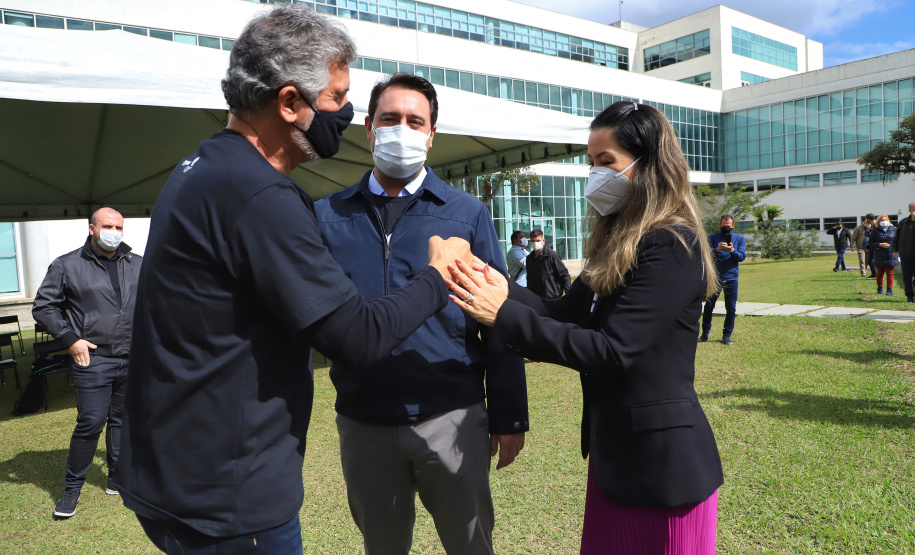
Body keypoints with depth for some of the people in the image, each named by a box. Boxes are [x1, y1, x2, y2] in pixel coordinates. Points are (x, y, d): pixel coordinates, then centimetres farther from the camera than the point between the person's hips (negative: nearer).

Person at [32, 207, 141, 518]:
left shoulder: (139, 265, 9)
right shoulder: (67, 266, 0)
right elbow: (43, 307, 3)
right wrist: (70, 339, -7)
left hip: (133, 361, 4)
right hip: (93, 359, -3)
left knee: (123, 420, 12)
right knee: (90, 423, -4)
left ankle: (118, 480, 27)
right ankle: (72, 488, 16)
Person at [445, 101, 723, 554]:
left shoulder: (672, 246, -19)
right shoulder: (616, 242, 8)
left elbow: (612, 350, -26)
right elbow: (567, 313, 3)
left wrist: (503, 315, -27)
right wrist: (503, 289, -15)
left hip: (662, 458, -8)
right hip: (612, 450, 8)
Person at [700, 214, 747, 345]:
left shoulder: (740, 239, 8)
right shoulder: (712, 238, 4)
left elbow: (742, 257, -2)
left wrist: (732, 251, -22)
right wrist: (717, 249, -28)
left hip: (731, 278, 1)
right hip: (714, 277, -1)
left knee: (731, 308, 3)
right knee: (709, 306, 3)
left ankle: (727, 335, 14)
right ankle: (705, 332, 16)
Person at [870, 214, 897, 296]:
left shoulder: (893, 229, 5)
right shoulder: (876, 231, 0)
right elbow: (871, 242, 0)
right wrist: (880, 245, -14)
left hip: (891, 255, 1)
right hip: (880, 256, -1)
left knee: (890, 273, 2)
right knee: (880, 273, 7)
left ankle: (889, 290, 7)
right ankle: (880, 289, 20)